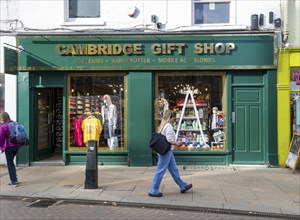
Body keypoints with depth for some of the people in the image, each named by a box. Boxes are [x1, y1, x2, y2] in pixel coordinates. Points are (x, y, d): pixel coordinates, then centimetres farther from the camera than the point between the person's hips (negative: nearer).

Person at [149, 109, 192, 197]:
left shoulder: (162, 126, 14)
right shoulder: (168, 126, -16)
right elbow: (169, 139, -23)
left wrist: (174, 142, 13)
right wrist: (176, 143, -5)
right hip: (166, 151, -11)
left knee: (173, 169, 17)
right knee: (160, 170, -4)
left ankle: (183, 186, 28)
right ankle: (153, 191, 3)